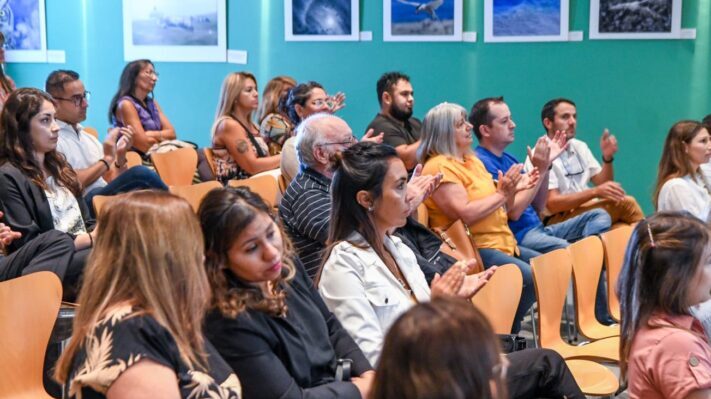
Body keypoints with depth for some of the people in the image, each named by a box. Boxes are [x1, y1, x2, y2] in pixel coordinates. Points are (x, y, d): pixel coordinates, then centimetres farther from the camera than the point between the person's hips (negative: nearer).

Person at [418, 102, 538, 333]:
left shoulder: (473, 160, 17)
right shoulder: (439, 167, -12)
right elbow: (465, 214, -22)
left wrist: (513, 190, 4)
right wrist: (501, 193, -13)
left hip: (503, 243, 10)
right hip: (474, 249, -10)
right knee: (529, 277, -27)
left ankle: (510, 327, 6)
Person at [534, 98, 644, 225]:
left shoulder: (580, 147, 13)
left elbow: (602, 184, 13)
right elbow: (552, 204, -18)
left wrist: (607, 158, -5)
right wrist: (595, 192, -26)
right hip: (558, 220, -7)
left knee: (627, 202, -21)